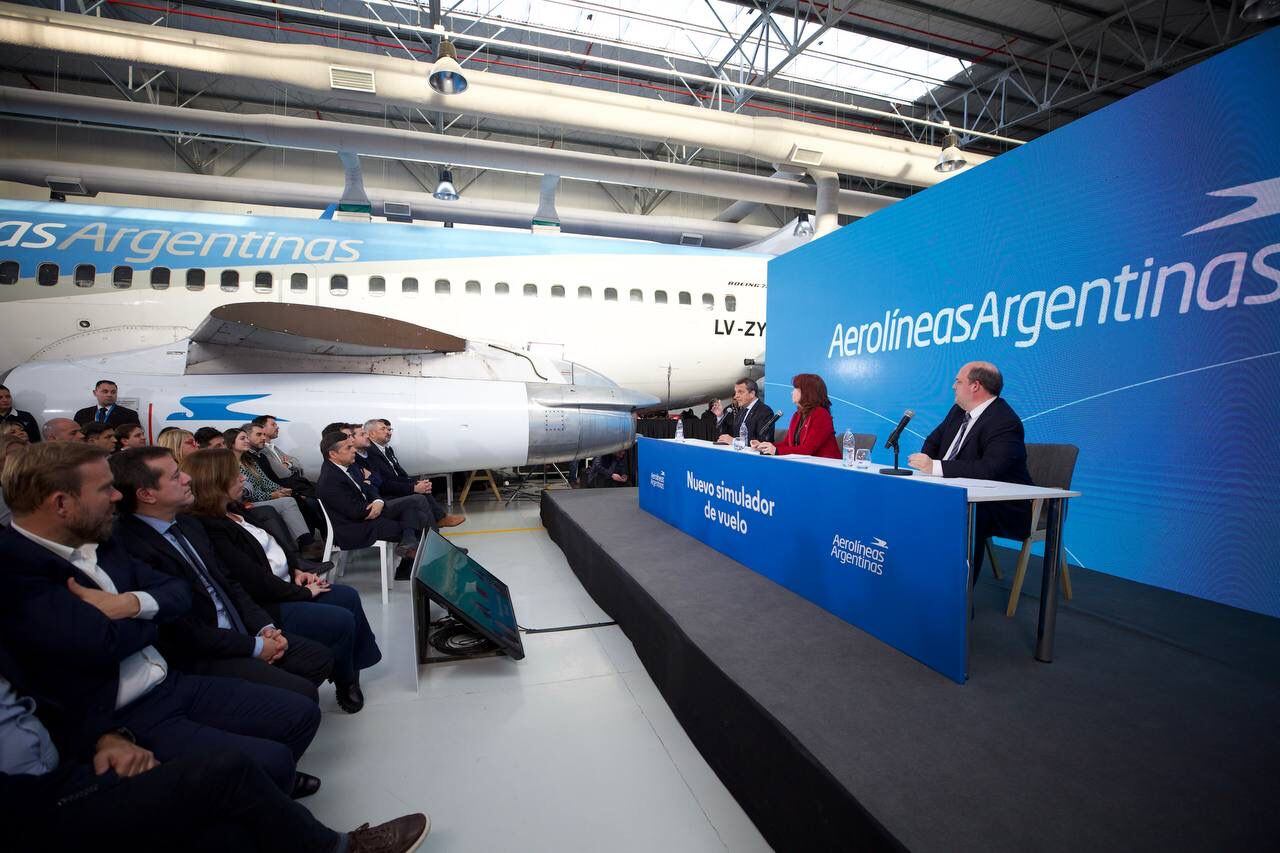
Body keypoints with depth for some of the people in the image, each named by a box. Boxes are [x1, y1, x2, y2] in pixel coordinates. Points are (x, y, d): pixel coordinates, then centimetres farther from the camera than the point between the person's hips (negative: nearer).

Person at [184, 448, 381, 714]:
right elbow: (253, 580, -24)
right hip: (264, 607, -10)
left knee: (349, 597, 4)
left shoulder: (230, 515, 7)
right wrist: (302, 592, -14)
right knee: (342, 621, -13)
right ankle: (345, 684, 15)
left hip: (282, 587, 10)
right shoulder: (211, 530, -24)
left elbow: (268, 551, 16)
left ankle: (353, 670, 18)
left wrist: (296, 572, 1)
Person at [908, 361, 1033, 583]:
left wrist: (935, 467, -32)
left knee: (969, 513, -36)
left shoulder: (1005, 422, -18)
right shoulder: (959, 410, 8)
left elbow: (990, 468, -32)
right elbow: (933, 441, 20)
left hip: (1001, 507, -8)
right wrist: (926, 463, -3)